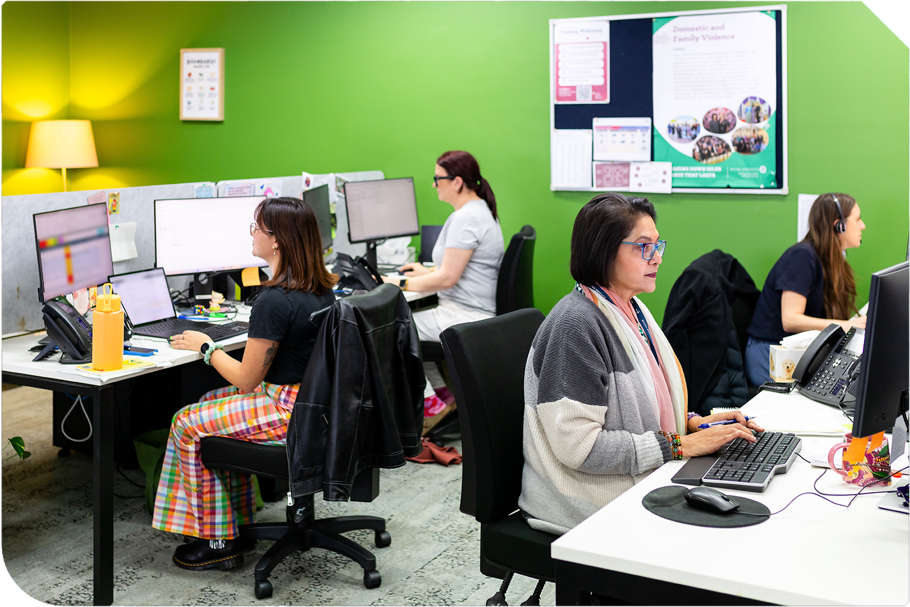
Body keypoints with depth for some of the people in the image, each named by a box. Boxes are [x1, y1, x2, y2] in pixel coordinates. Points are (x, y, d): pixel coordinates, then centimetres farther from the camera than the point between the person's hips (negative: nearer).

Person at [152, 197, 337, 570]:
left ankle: (218, 542, 14)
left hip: (290, 414, -10)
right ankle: (238, 521, 26)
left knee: (188, 423, 4)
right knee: (213, 402, 22)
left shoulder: (274, 302, -23)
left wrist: (206, 347, 0)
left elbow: (246, 380, -15)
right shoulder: (322, 288, 4)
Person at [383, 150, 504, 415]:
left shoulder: (465, 219, -20)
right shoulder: (480, 210, 13)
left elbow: (447, 278, -22)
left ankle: (427, 400, 4)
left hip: (464, 318, -11)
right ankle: (440, 388, 20)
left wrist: (400, 283, -14)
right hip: (475, 314, 11)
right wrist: (428, 271, 24)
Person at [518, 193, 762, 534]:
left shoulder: (631, 309, 10)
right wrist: (680, 446, -20)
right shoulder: (575, 325, -21)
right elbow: (578, 444, -25)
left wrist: (692, 423, 3)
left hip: (641, 479, 9)